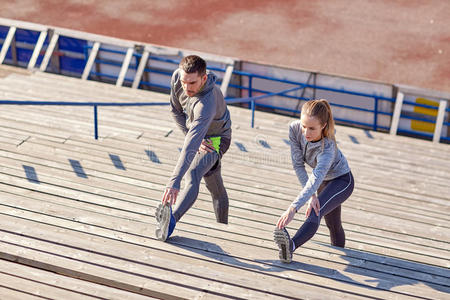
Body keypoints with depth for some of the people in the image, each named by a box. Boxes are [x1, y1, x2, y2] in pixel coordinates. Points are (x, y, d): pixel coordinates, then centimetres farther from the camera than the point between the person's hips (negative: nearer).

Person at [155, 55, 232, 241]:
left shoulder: (207, 103, -43)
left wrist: (174, 182, -58)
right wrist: (192, 136, -14)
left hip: (216, 139, -8)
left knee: (193, 175, -35)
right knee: (215, 188, 22)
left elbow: (191, 146, -52)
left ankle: (171, 219, -55)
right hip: (199, 136, 8)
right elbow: (175, 110, -2)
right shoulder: (177, 77, -21)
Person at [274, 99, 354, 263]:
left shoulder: (328, 147, -41)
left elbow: (315, 180, -51)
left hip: (342, 180, -7)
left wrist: (292, 208, -61)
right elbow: (298, 165, -20)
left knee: (314, 213, -33)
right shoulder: (295, 129, -25)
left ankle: (290, 246, -55)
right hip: (324, 181, 7)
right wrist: (312, 195, -30)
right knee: (333, 224, 22)